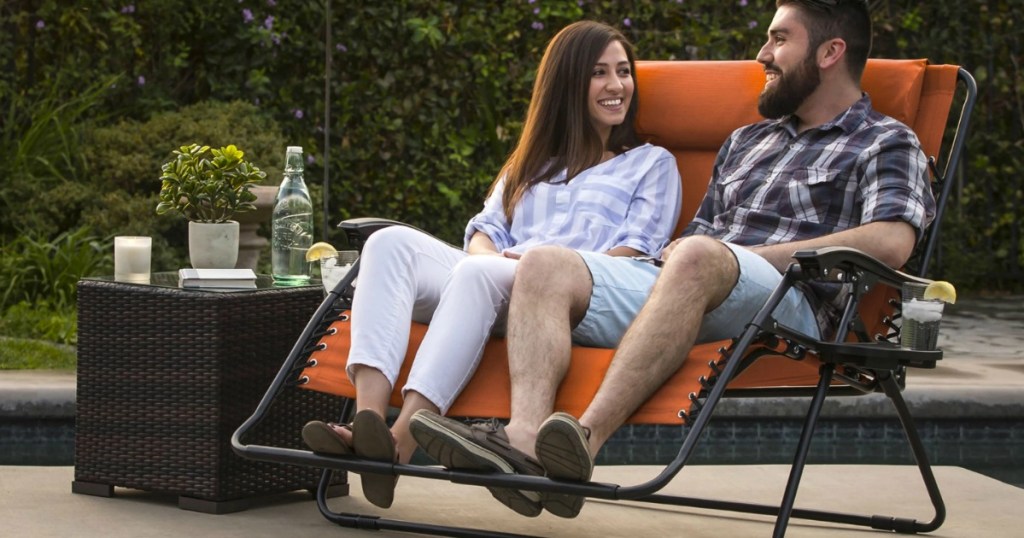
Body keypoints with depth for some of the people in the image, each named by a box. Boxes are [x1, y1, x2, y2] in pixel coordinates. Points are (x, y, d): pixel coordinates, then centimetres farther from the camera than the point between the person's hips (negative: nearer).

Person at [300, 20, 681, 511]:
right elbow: (487, 229, 23)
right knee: (392, 241, -24)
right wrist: (490, 254, -3)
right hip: (494, 281, 5)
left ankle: (400, 443, -53)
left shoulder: (653, 163, 24)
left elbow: (638, 251, 7)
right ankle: (367, 417, -43)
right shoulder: (530, 162, 36)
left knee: (479, 274, -37)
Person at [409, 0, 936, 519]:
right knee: (544, 266, -17)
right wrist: (674, 252, 5)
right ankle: (526, 437, -42)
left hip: (785, 308, -6)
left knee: (701, 259, -39)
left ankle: (588, 436, -49)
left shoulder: (886, 143, 13)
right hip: (684, 295, 7)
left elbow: (890, 242, -7)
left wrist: (754, 254, -9)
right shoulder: (745, 142, 35)